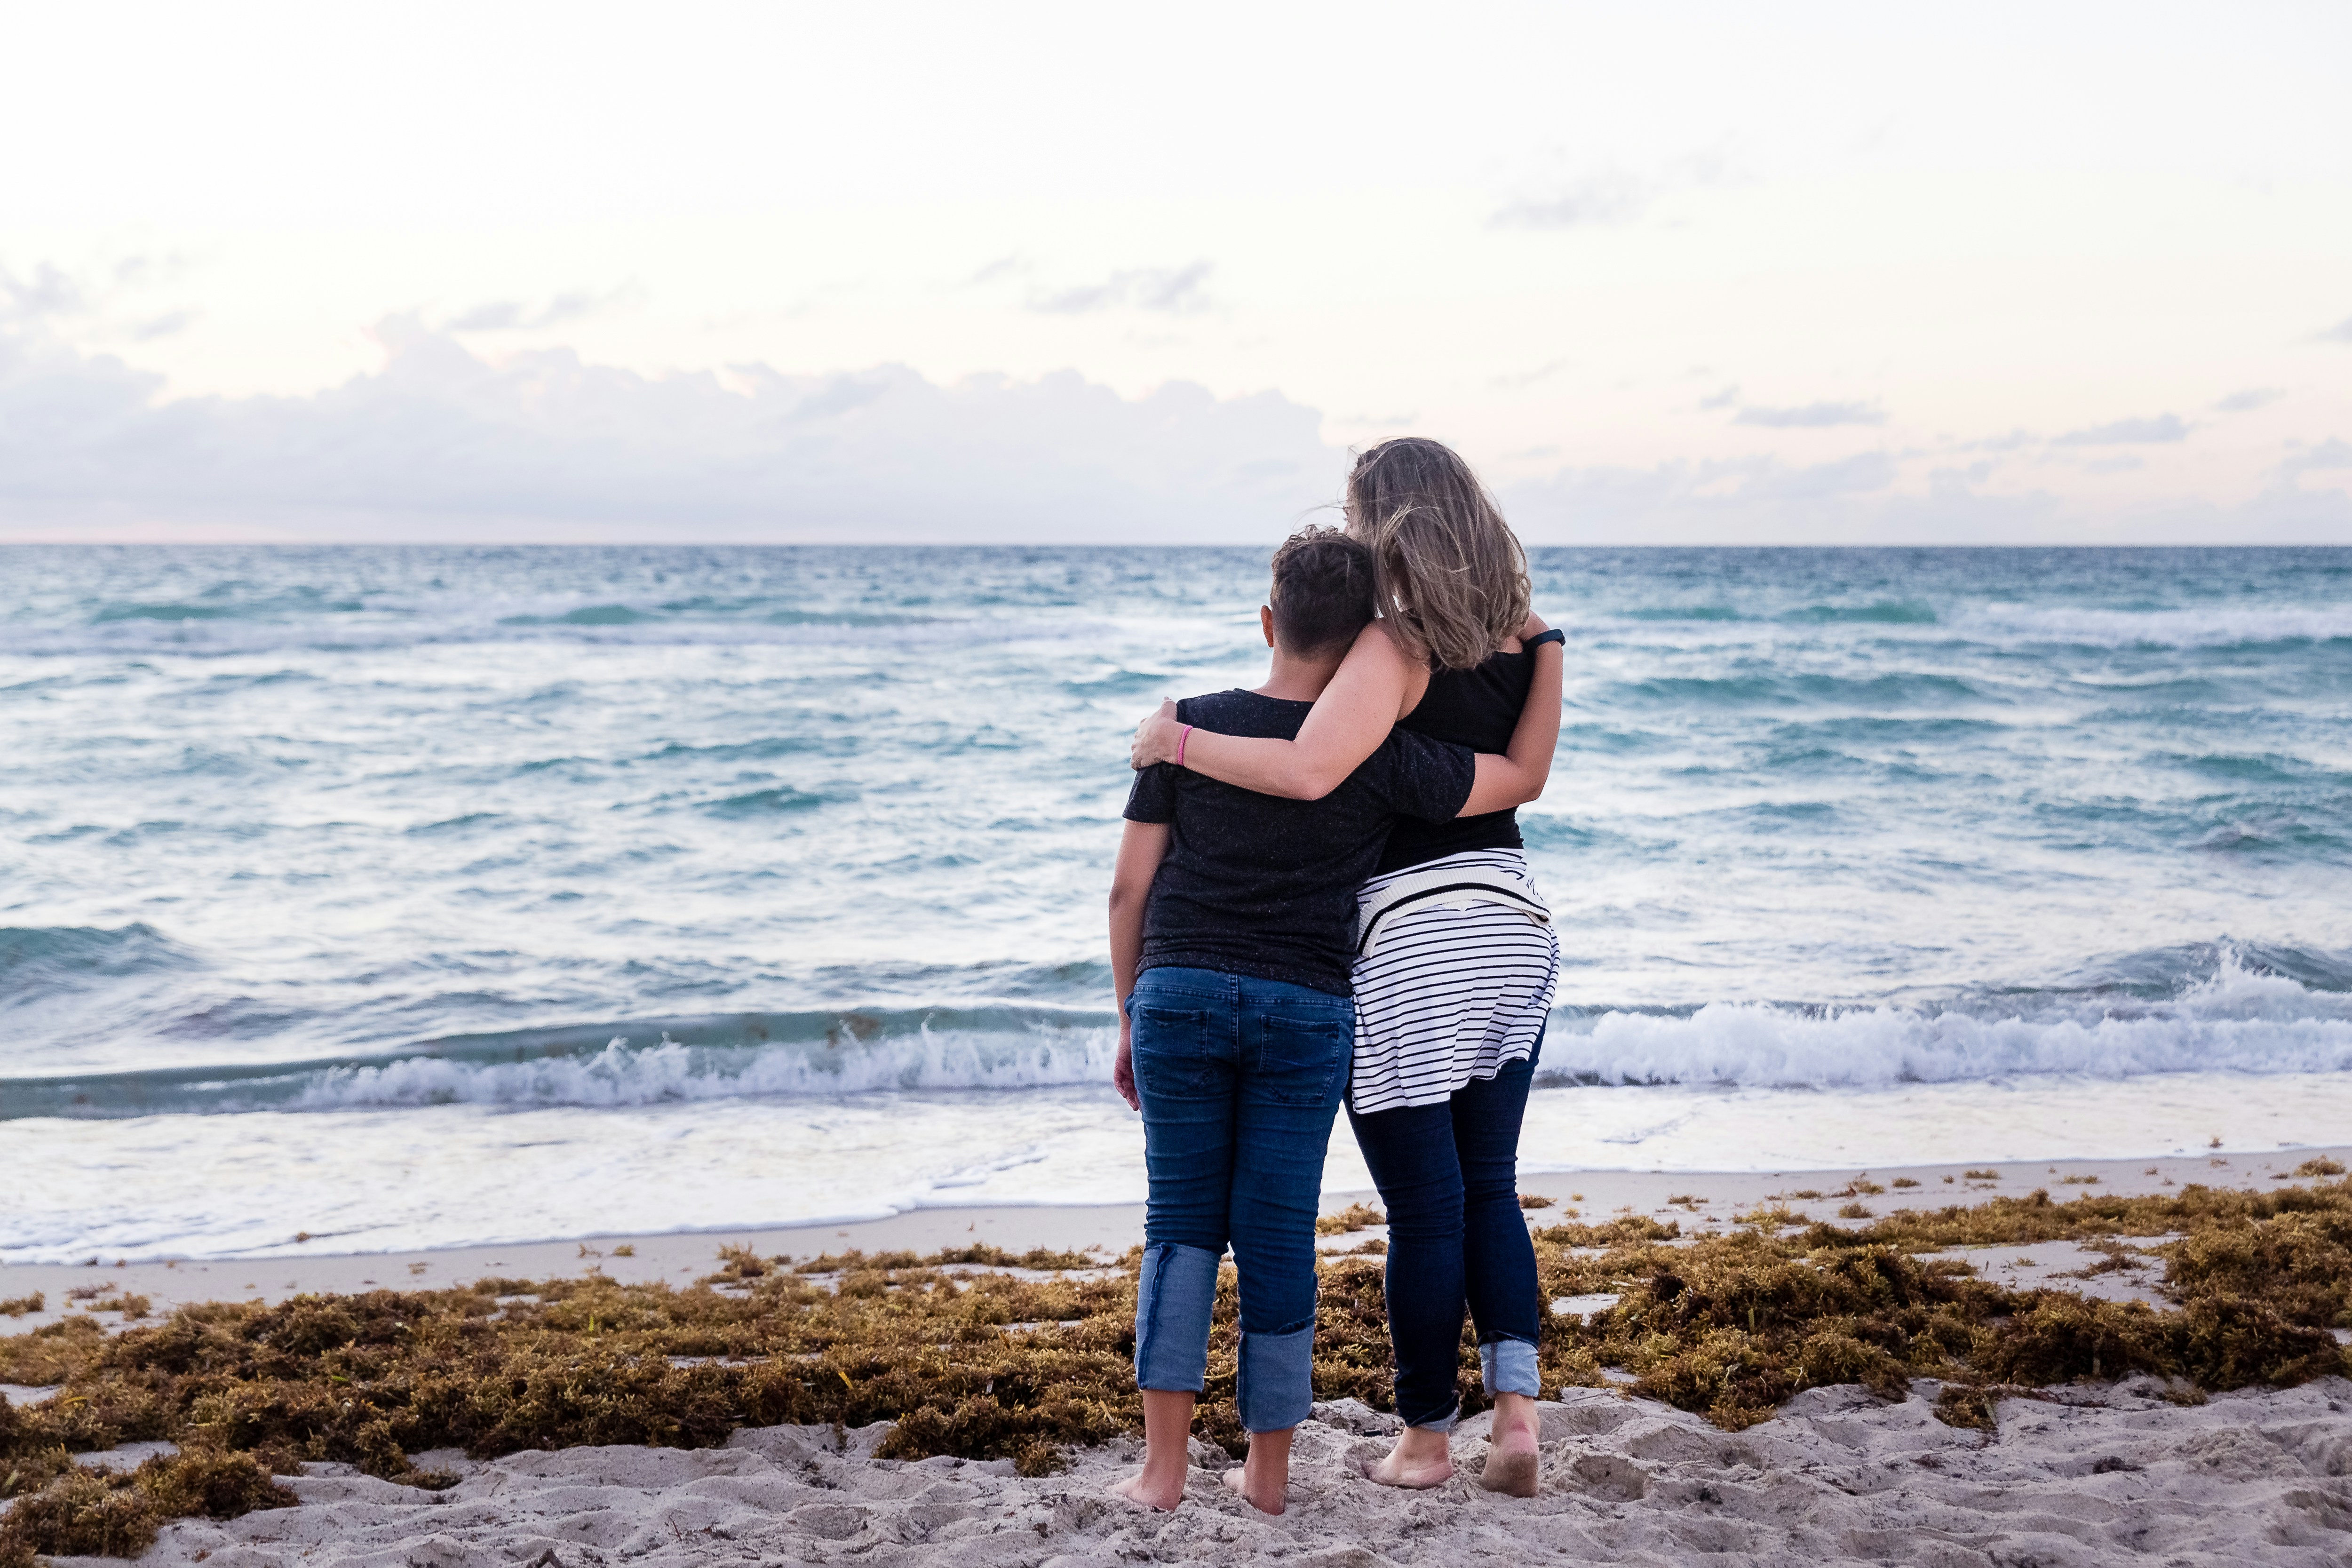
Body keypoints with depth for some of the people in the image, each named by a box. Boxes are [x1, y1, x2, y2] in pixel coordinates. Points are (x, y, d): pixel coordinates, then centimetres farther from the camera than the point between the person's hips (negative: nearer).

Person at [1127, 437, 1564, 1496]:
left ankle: (1426, 1438, 15)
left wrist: (1179, 741, -19)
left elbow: (1310, 770, -30)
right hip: (1514, 926, 6)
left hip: (1406, 943, -6)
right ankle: (1516, 1407, 3)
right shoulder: (1531, 644, 4)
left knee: (1423, 1205, 3)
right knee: (1488, 1184, 15)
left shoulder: (1392, 650, -17)